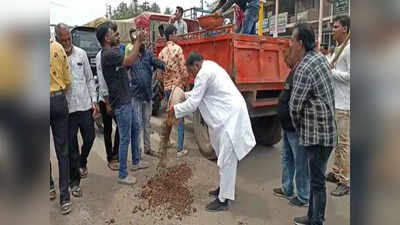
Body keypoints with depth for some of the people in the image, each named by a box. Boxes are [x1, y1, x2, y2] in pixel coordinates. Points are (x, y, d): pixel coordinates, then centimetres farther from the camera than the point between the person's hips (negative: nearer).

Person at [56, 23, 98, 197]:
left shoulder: (81, 53, 5)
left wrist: (94, 100, 4)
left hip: (85, 105, 3)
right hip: (67, 108, -3)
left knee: (89, 138, 12)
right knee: (72, 146, 5)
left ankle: (82, 163, 43)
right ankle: (74, 182, 20)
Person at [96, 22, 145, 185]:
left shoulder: (112, 52, 11)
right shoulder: (108, 54, -20)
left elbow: (128, 61, 15)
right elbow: (129, 61, -28)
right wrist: (138, 41, -19)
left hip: (127, 100, 10)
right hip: (121, 103, -10)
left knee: (135, 129, 24)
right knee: (125, 138, -2)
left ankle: (136, 159, 41)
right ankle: (122, 175, 10)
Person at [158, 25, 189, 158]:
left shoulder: (161, 52, 9)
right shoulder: (177, 48, -9)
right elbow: (183, 69, -12)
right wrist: (186, 82, 3)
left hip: (166, 88, 6)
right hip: (177, 86, -6)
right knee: (180, 117, -2)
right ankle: (180, 150, 1)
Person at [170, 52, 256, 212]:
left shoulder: (204, 73, -14)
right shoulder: (210, 67, 17)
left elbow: (193, 104, -12)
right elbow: (200, 93, 28)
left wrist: (175, 110, 1)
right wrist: (185, 94, 20)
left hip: (230, 116, -11)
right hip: (228, 114, 11)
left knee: (226, 159, -4)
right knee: (225, 157, 19)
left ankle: (223, 200, 6)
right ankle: (224, 187, 34)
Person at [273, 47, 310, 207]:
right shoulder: (294, 72, 12)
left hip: (297, 128, -11)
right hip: (288, 126, 11)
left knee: (300, 163, 5)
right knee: (286, 158, 21)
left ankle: (304, 197, 21)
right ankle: (287, 189, 38)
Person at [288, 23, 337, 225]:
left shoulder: (304, 69, -20)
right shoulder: (319, 57, 9)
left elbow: (295, 105, -16)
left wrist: (297, 127, 2)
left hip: (317, 133, -10)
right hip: (324, 129, 10)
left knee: (317, 182, 2)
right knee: (315, 178, 19)